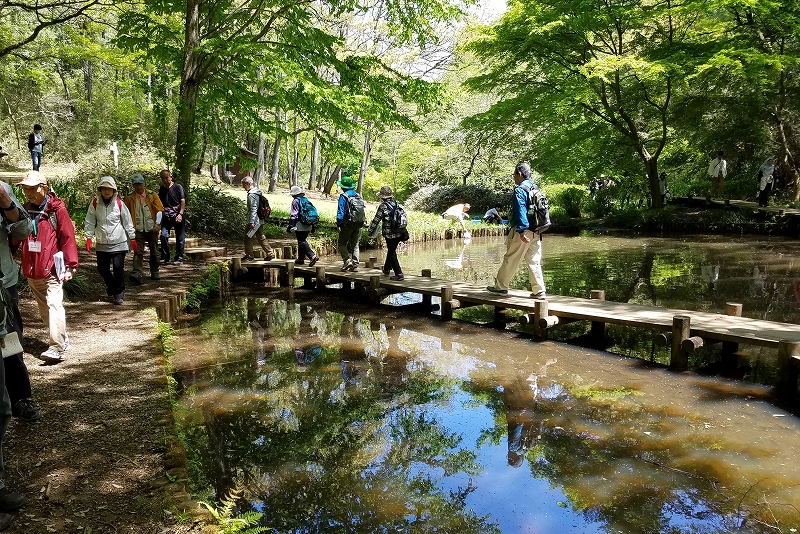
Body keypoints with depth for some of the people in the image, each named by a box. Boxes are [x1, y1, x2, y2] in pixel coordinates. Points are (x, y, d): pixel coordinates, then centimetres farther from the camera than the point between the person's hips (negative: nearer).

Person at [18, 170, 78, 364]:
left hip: (52, 269, -6)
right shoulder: (26, 210, 8)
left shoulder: (57, 209, -8)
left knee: (54, 305, -13)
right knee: (44, 310, 13)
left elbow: (68, 238, -9)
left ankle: (57, 348, -13)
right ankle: (62, 339, 26)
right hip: (32, 270, 7)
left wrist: (70, 265, -11)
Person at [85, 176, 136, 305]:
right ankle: (111, 285, 41)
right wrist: (89, 238, -3)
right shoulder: (95, 204, -2)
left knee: (118, 268, -7)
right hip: (102, 243, 3)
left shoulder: (119, 204, -5)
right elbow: (90, 222, 4)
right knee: (102, 268, 12)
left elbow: (127, 222, 2)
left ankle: (119, 293, 10)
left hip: (119, 242, -2)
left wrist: (132, 239, 3)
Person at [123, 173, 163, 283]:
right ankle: (137, 274, -18)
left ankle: (154, 272, 23)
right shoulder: (129, 198, 6)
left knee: (154, 252, 9)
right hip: (138, 230, -1)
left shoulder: (152, 195, 4)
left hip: (152, 229, 1)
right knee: (138, 252, -10)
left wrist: (157, 223, -10)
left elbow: (159, 209, 0)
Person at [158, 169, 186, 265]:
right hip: (166, 216, 3)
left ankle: (179, 258, 11)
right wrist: (159, 216, 12)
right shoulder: (161, 189, 12)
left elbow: (183, 201, -5)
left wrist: (180, 214, -14)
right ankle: (165, 257, 2)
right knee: (164, 235, -10)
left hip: (178, 216, -3)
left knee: (180, 238, 1)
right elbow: (160, 203, 19)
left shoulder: (178, 187, -1)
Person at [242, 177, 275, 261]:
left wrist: (251, 222, -25)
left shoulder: (251, 195, -17)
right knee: (261, 237, 13)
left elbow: (253, 209, -23)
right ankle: (270, 254, 12)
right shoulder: (257, 193, 13)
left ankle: (249, 255, 11)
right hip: (259, 221, 10)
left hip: (254, 221, -10)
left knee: (248, 237, 2)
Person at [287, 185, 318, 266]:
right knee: (302, 241, 18)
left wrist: (291, 225, -12)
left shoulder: (295, 201, -7)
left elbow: (294, 215, -13)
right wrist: (313, 226, 23)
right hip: (308, 226, 8)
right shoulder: (306, 200, 15)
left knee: (302, 242, -8)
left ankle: (313, 256, -23)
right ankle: (301, 259, 23)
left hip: (300, 226, -8)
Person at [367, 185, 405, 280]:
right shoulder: (397, 204, 6)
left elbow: (376, 220, -9)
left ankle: (399, 274, -5)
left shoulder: (383, 206, -12)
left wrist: (370, 230, 4)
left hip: (389, 234, -7)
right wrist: (404, 232, 23)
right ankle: (386, 269, 39)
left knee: (392, 253, 0)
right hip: (399, 233, 7)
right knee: (391, 251, 23)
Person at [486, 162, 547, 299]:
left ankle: (500, 286, 14)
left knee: (510, 259, 4)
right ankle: (539, 291, 7)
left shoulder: (519, 190, -11)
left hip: (523, 231, -7)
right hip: (536, 232, 8)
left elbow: (520, 211, -19)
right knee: (534, 261, 9)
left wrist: (521, 231, -22)